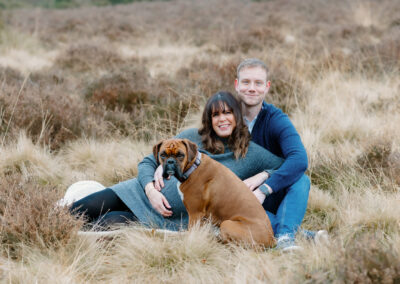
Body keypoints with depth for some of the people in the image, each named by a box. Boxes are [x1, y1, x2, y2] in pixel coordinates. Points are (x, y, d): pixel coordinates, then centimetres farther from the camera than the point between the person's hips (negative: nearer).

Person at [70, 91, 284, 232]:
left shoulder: (251, 154, 3)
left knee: (107, 222, -25)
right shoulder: (192, 137, 7)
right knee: (76, 212, -14)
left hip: (173, 221, -3)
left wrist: (260, 178, -15)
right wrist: (151, 190, -12)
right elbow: (148, 163, 10)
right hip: (143, 194, 3)